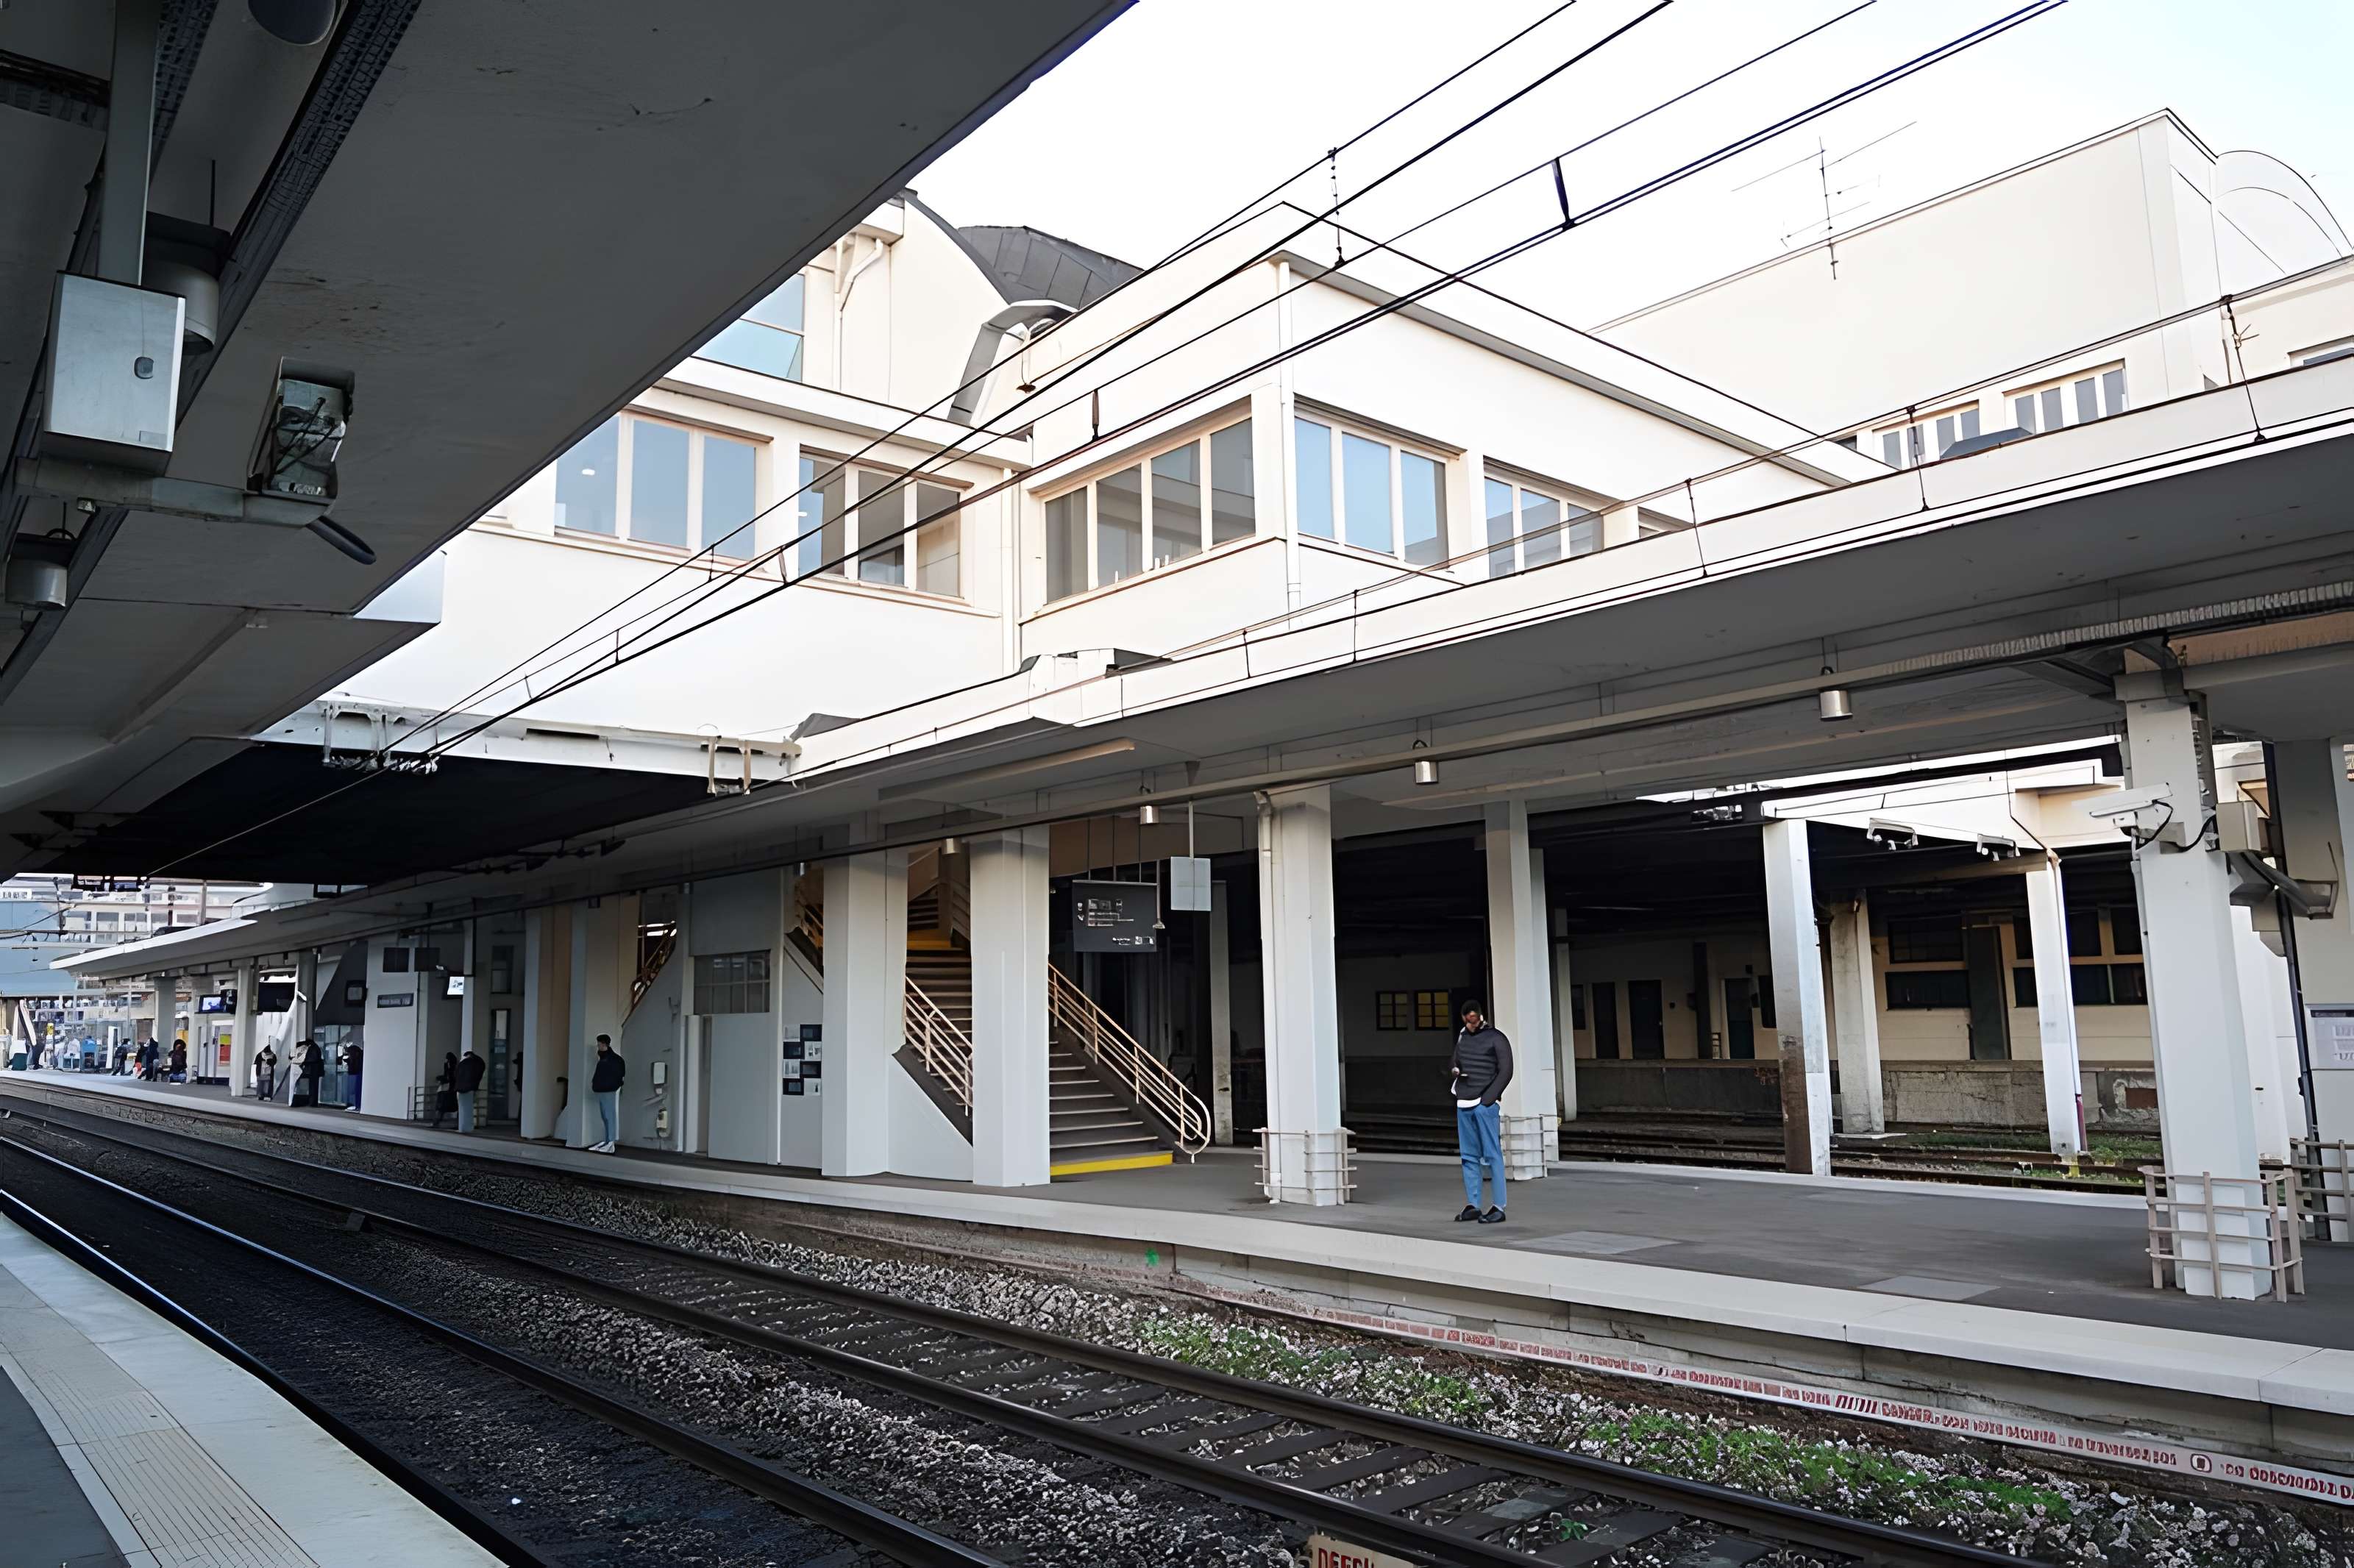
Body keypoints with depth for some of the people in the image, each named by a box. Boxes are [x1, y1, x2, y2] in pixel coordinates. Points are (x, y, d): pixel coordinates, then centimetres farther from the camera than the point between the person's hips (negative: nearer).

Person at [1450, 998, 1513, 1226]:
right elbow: (1455, 1061, 27)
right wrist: (1455, 1069, 1)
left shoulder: (1496, 1039, -2)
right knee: (1468, 1156, 7)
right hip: (1464, 1104, 6)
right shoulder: (1462, 1036, 15)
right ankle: (1472, 1205, 11)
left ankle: (1499, 1207, -4)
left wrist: (1487, 1100, -14)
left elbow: (1506, 1072, -7)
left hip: (1485, 1104, -6)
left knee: (1492, 1156, -6)